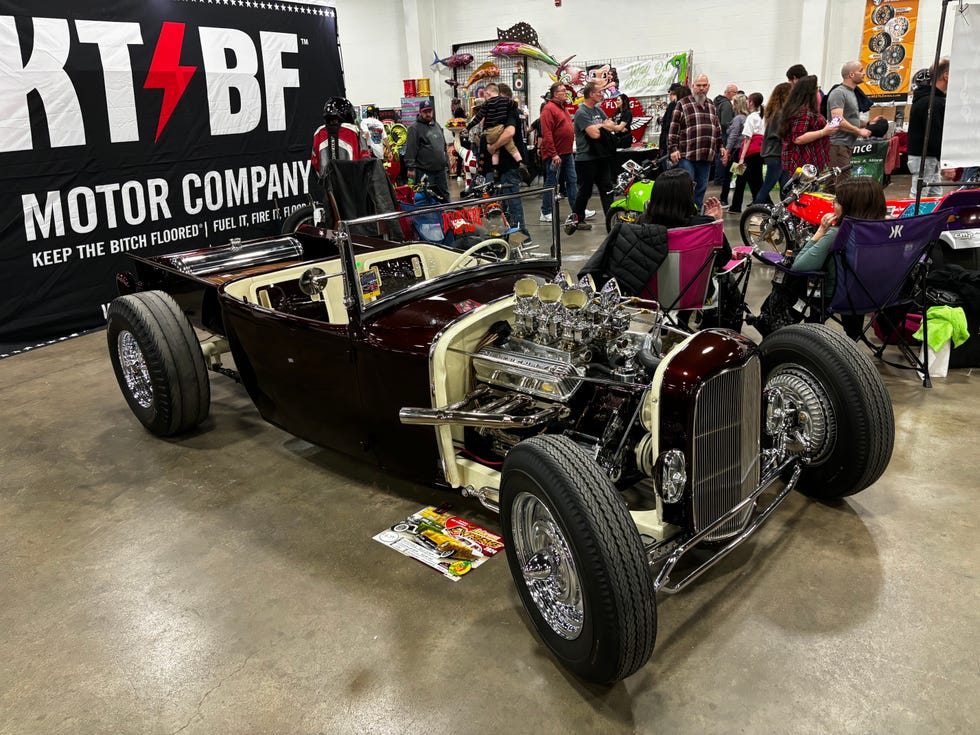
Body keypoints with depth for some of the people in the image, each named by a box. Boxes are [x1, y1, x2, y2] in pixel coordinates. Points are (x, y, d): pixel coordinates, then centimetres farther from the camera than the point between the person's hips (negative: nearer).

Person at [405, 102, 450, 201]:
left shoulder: (437, 126, 17)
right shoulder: (415, 128, -7)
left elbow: (444, 145, 25)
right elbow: (411, 149, -13)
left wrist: (446, 161, 21)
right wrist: (411, 168, -19)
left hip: (441, 170, 7)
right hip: (424, 171, -7)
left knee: (445, 195, 13)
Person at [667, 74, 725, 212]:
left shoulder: (712, 106, 18)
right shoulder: (683, 104, 1)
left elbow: (718, 129, 25)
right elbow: (674, 128, -4)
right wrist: (674, 149, -12)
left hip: (706, 156, 6)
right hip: (686, 155, -6)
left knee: (701, 188, 9)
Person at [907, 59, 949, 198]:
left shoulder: (925, 97, 16)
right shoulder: (933, 103, -17)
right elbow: (934, 138, -22)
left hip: (930, 157, 11)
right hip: (924, 158, -11)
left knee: (936, 195, 12)